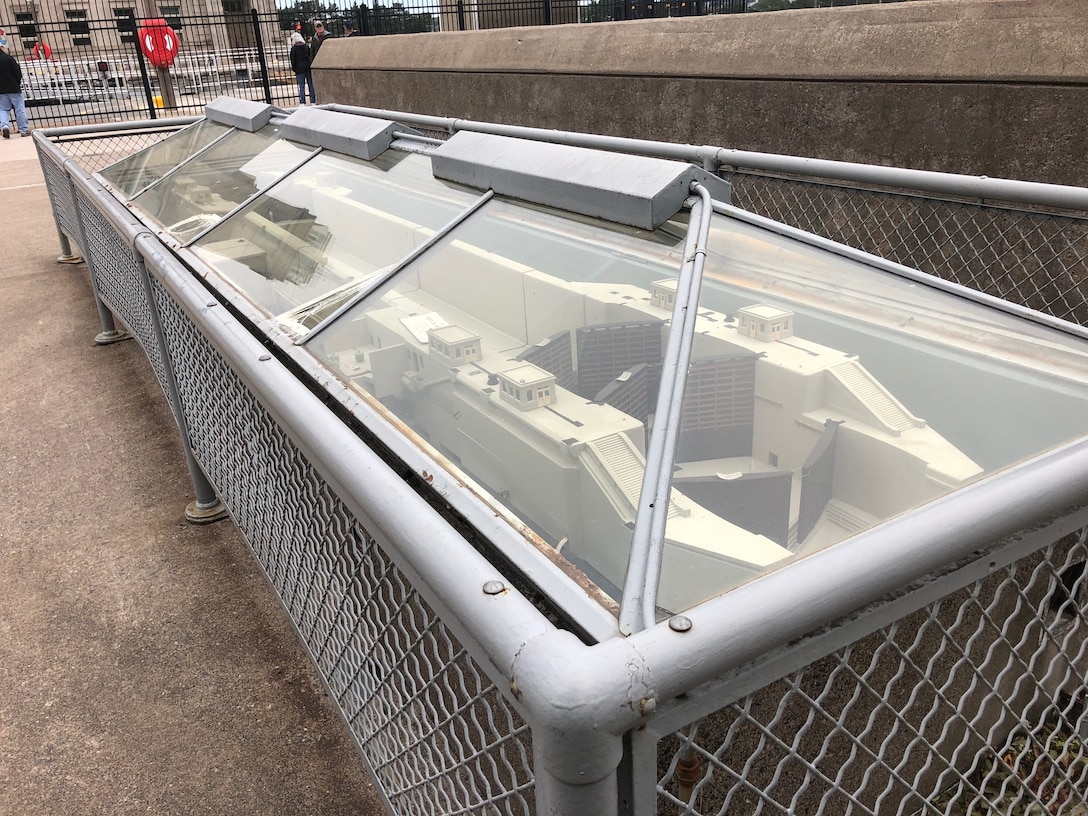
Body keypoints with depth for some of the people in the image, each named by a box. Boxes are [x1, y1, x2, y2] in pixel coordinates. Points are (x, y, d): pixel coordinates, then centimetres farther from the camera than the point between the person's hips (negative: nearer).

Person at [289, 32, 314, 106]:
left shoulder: (294, 49, -7)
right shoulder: (307, 47, 3)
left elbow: (293, 60, -5)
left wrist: (294, 68, 7)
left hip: (299, 69, -3)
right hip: (308, 68, 3)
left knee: (301, 86, -1)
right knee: (311, 85, 8)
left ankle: (302, 102, -4)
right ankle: (313, 101, 11)